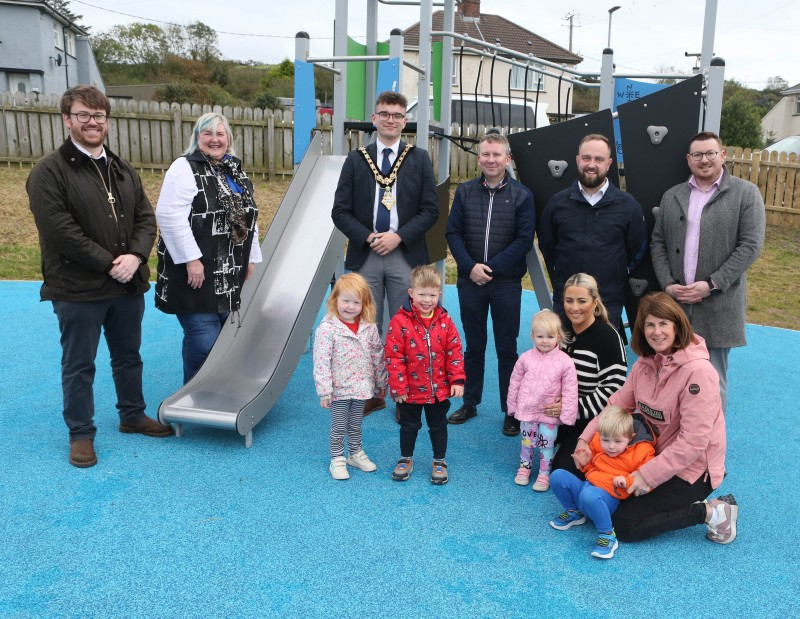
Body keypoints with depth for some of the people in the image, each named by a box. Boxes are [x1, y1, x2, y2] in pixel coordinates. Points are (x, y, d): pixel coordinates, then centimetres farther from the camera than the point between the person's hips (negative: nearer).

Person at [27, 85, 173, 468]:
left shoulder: (124, 171, 11)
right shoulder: (49, 172, -9)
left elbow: (146, 218, 5)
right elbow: (60, 231, -18)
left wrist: (134, 256, -13)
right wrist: (108, 263, -19)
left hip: (128, 284, 6)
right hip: (77, 290, -6)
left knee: (128, 357, 19)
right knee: (78, 366, 7)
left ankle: (132, 415, 37)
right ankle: (80, 433, 22)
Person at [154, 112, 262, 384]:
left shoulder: (236, 171, 16)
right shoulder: (186, 168, -9)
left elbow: (247, 218, 21)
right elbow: (170, 216, -19)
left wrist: (251, 259, 17)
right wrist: (192, 260, -22)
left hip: (229, 275, 8)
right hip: (197, 272, -8)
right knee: (204, 341, -10)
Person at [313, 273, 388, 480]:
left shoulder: (369, 327, -4)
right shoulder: (327, 328, -17)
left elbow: (378, 356, 5)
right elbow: (321, 362, -17)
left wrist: (381, 384, 10)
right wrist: (324, 391, -18)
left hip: (361, 386, 4)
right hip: (339, 388, -4)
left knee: (356, 424, 21)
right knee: (339, 426, 10)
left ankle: (355, 453, 39)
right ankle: (337, 460, 26)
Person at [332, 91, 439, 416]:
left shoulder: (419, 159, 6)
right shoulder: (356, 159, 7)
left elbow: (430, 209, 1)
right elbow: (340, 210, 4)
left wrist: (398, 236, -11)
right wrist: (367, 237, -10)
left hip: (405, 256, -1)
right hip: (365, 256, 1)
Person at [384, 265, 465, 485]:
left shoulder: (445, 321, -5)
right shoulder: (400, 321, -15)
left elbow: (454, 352, 1)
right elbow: (393, 357, -14)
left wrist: (457, 380, -4)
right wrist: (398, 386, -13)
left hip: (439, 390, 2)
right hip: (410, 390, -2)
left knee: (438, 426, 16)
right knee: (409, 426, 17)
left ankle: (440, 462, 33)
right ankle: (406, 459, 37)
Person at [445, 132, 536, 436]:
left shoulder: (521, 194, -1)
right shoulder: (465, 191, 5)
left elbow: (524, 239, -7)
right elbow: (453, 232, 3)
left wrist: (492, 268, -14)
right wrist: (470, 266, -12)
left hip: (506, 282, -2)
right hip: (470, 281, 2)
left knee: (507, 349, 5)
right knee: (474, 346, 14)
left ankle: (511, 411, 16)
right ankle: (470, 402, 27)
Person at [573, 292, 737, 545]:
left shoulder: (697, 371, -24)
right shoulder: (645, 363, 1)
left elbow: (694, 441, -26)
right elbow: (618, 403, 1)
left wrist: (648, 475, -25)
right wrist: (586, 439, -15)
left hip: (691, 467, -8)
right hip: (658, 454, 8)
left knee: (624, 526, -13)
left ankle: (711, 512, -1)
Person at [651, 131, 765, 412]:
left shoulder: (746, 193, 0)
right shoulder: (672, 196, 12)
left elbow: (750, 246, -7)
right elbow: (658, 243, 10)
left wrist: (712, 284, -13)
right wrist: (668, 284, -4)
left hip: (719, 305, -3)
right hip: (675, 303, 3)